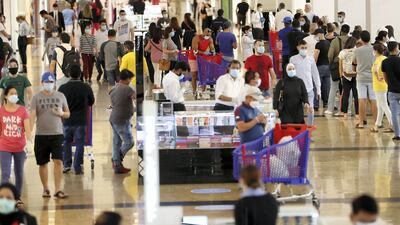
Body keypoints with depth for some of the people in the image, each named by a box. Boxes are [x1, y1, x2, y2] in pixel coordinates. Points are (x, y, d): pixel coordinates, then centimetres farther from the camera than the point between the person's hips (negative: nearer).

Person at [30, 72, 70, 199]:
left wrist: (61, 113, -9)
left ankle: (58, 190, -9)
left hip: (57, 134, 0)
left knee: (58, 161, -11)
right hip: (41, 135, 0)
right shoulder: (37, 97, 2)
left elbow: (67, 114, 14)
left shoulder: (60, 96, 7)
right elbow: (32, 115, -6)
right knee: (42, 163, 7)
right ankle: (45, 189, 23)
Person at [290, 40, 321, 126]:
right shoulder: (293, 59, 1)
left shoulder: (311, 59, 5)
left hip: (309, 89, 1)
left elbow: (315, 74, 10)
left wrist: (318, 89, 7)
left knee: (311, 109, -5)